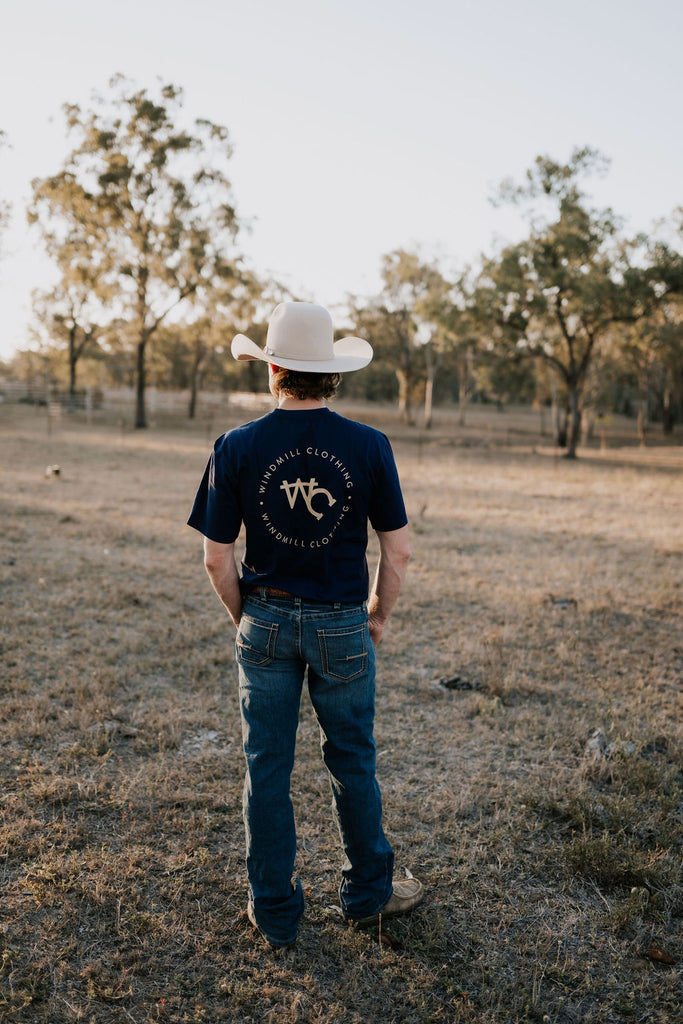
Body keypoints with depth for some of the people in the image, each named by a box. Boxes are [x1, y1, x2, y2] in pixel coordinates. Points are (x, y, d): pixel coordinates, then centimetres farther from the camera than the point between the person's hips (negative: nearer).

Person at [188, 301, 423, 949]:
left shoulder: (236, 447, -9)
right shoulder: (369, 447, -9)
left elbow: (217, 560, -6)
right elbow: (397, 551, -5)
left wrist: (244, 619, 10)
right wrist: (378, 617, 11)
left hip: (265, 623, 0)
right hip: (342, 627, 0)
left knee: (267, 769, 14)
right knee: (352, 763, 18)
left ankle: (275, 913, 28)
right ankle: (368, 892, 37)